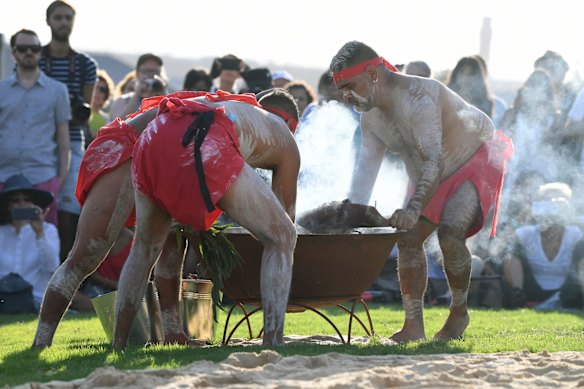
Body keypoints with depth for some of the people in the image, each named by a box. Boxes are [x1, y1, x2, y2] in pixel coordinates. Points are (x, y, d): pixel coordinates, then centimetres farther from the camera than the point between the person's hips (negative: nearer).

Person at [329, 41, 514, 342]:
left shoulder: (418, 99, -36)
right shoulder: (370, 116, -7)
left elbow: (434, 161, -46)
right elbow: (366, 167, -7)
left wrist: (413, 209, -58)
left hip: (478, 157, -9)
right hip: (428, 177, 9)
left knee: (450, 234, -26)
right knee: (408, 238, -4)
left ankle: (459, 312, -4)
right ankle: (414, 327, -2)